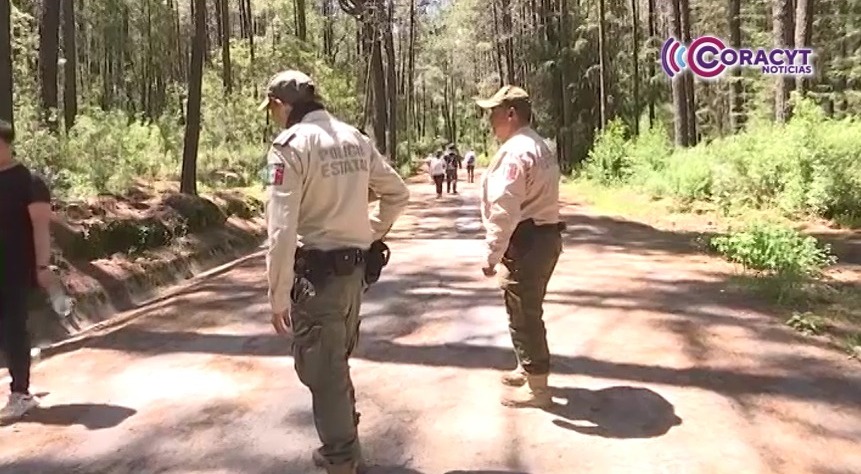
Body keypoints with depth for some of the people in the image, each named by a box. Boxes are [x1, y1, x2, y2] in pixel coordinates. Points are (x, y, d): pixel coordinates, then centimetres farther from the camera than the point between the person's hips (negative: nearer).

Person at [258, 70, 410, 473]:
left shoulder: (290, 145, -13)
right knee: (337, 363, 22)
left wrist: (278, 296, -13)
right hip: (355, 270, 7)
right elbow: (398, 194, 15)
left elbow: (282, 230, -19)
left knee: (322, 372, 6)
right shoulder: (355, 139, 8)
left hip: (317, 273, -7)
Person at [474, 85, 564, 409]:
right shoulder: (540, 146, 15)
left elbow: (504, 209, -23)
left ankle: (536, 387, 12)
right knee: (528, 310, 22)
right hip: (544, 236, 10)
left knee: (523, 314, 1)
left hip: (526, 241, -10)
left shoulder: (515, 151, -17)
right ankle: (527, 369, 38)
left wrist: (492, 254, -18)